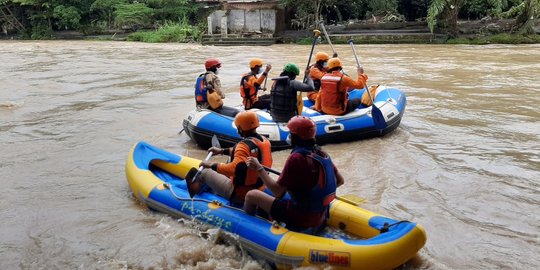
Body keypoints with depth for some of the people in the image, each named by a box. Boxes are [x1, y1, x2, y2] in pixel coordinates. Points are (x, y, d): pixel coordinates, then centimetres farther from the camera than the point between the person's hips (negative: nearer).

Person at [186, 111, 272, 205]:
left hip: (240, 195, -8)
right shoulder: (265, 140, 1)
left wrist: (212, 165, -25)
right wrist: (222, 151, 19)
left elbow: (236, 168, -38)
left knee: (204, 172, 7)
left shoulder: (245, 145, -26)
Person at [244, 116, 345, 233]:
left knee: (252, 195, 1)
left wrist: (259, 168, -11)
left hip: (300, 222, -8)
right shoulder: (322, 154, -2)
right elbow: (339, 181, 8)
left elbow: (277, 191, -19)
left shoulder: (296, 158, -22)